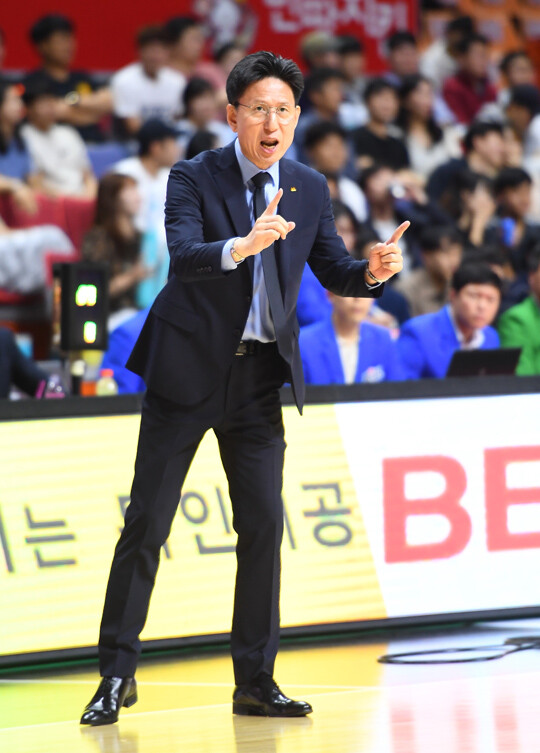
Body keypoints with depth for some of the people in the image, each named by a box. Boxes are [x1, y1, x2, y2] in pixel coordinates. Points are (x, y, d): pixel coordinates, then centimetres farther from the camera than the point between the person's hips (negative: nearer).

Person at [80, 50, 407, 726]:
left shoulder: (310, 190, 5)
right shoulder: (194, 178, -10)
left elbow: (334, 272, 9)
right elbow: (183, 256, -25)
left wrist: (372, 271, -14)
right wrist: (242, 246, -44)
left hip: (258, 377, 4)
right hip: (189, 367, -4)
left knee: (264, 522, 0)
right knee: (146, 520, -2)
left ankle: (256, 682, 8)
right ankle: (116, 675, 6)